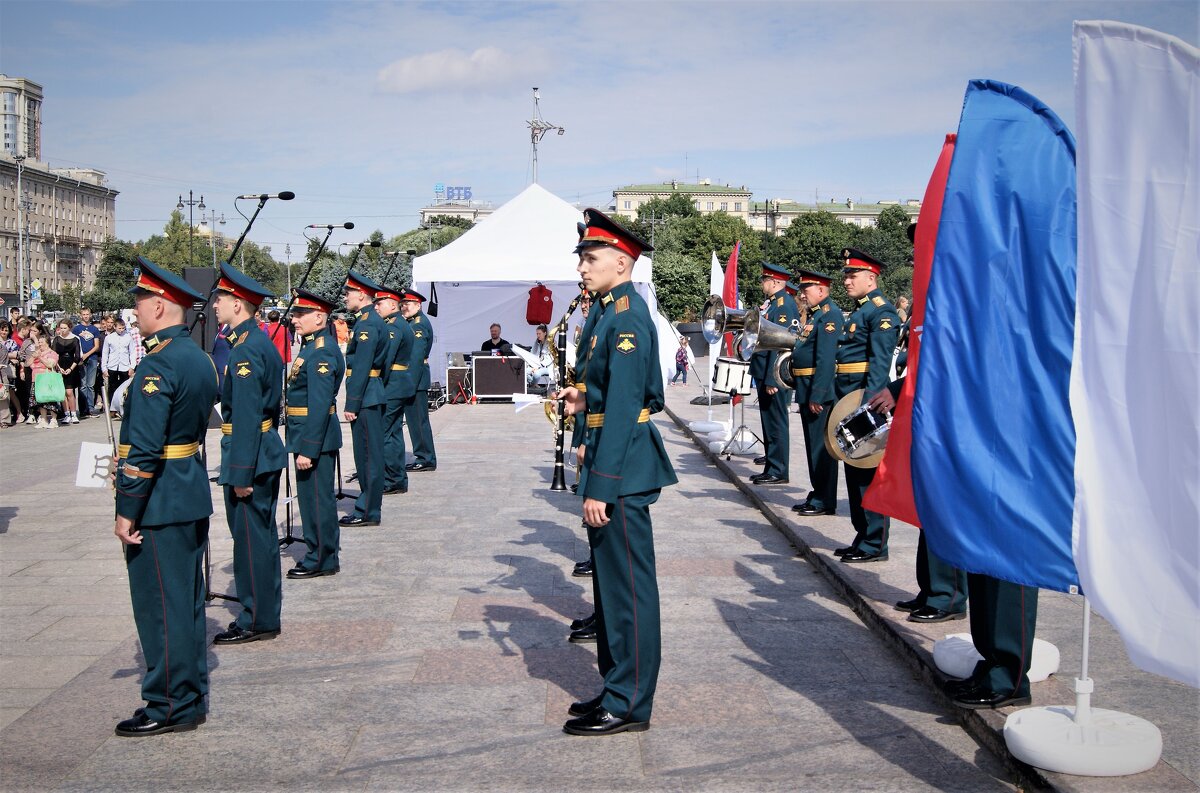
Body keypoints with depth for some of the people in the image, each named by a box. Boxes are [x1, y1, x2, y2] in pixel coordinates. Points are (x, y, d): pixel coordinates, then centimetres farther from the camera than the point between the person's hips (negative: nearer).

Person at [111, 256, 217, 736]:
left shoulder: (159, 364, -19)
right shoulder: (199, 357, 10)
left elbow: (144, 448, -22)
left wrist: (127, 512, -17)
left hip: (159, 504, -9)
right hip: (193, 498, 9)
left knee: (161, 606, 0)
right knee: (187, 603, 15)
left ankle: (169, 708, 9)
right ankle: (191, 700, 24)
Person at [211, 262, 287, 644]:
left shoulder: (246, 351, -20)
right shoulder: (260, 341, 11)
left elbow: (246, 418, -23)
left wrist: (241, 473, -21)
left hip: (250, 457, -10)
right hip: (266, 451, 10)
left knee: (251, 538, -1)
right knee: (261, 535, 16)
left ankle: (256, 621, 8)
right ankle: (264, 613, 26)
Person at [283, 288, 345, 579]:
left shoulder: (322, 352, -20)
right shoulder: (314, 346, 12)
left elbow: (319, 405, -24)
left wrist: (307, 449, -23)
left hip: (315, 437, -10)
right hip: (309, 434, 10)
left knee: (317, 498, 0)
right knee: (312, 496, 17)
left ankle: (322, 560, 10)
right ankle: (321, 554, 28)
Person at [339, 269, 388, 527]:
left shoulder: (366, 324, -16)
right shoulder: (372, 320, 15)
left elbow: (361, 368, -20)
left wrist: (352, 404, -19)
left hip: (365, 397, -10)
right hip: (373, 395, 10)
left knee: (368, 454, -5)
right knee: (369, 453, 15)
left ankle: (367, 512, -1)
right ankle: (370, 503, 23)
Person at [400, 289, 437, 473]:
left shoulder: (420, 323, -13)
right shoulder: (411, 323, 17)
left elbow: (416, 355, -20)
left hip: (416, 379, -10)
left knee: (419, 419, -5)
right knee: (414, 419, 13)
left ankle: (426, 460, 0)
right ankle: (422, 457, 19)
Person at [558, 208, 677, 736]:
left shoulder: (627, 317, -17)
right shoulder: (617, 311, 14)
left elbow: (625, 406, -23)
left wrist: (600, 486, -23)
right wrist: (586, 402, 7)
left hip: (621, 465, -11)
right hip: (615, 461, 11)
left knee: (627, 583, -2)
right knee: (610, 577, 17)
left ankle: (629, 704, 7)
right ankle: (618, 687, 29)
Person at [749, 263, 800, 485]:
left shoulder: (784, 304, -14)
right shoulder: (771, 303, 16)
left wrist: (772, 379, -23)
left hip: (775, 377, -10)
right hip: (765, 376, 10)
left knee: (776, 424, -4)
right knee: (768, 423, 14)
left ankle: (778, 472, 1)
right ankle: (771, 469, 21)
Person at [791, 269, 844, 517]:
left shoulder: (830, 315, -15)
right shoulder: (814, 315, 17)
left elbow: (826, 359, -22)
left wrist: (816, 395, -25)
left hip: (820, 392, -10)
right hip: (807, 391, 10)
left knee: (821, 446, -4)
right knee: (813, 445, 15)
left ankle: (825, 501, 3)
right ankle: (817, 495, 24)